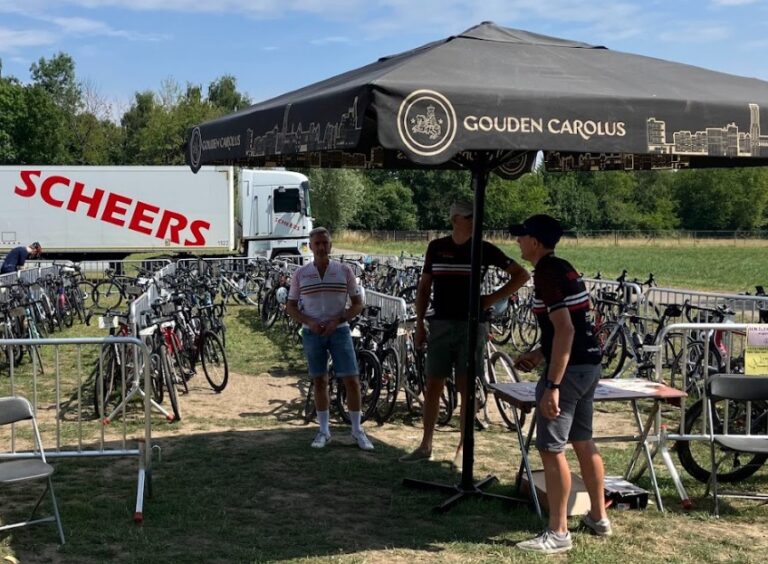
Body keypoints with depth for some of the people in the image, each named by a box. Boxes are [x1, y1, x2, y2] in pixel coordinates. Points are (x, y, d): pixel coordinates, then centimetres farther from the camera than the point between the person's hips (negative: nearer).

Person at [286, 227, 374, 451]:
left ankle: (357, 431, 9)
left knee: (352, 381, -4)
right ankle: (324, 431, 18)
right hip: (312, 333, 1)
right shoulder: (300, 274, 2)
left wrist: (338, 320, -13)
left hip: (339, 331, -1)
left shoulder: (344, 270, -1)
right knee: (319, 382, 7)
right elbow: (291, 306, 7)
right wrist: (309, 322, -11)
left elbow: (358, 303, 2)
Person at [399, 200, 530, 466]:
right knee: (433, 386, 5)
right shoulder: (436, 247, 3)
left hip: (471, 325, -2)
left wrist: (493, 298, -3)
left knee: (466, 388, 2)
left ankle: (463, 449, 12)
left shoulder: (484, 249, -2)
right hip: (440, 324, 2)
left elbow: (521, 275, 3)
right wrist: (419, 324, 7)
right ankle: (425, 446, 15)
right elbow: (424, 286, 11)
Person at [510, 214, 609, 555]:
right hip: (589, 365, 10)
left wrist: (552, 385, -26)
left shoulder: (546, 274, -16)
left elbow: (565, 329, -24)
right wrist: (539, 354, 21)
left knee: (551, 449, -4)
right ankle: (599, 517, 31)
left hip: (569, 368, -10)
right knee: (583, 442, 20)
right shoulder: (564, 268, 14)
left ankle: (558, 533, 2)